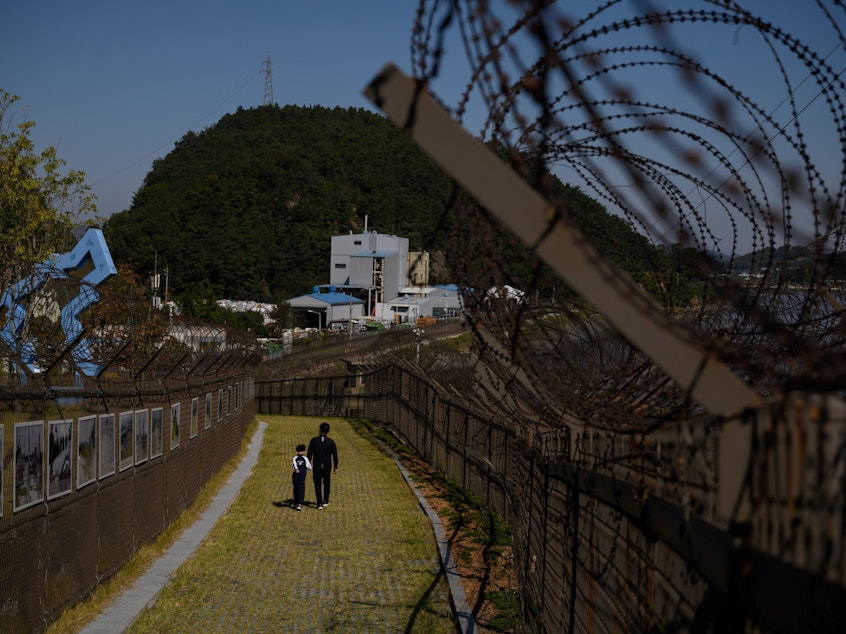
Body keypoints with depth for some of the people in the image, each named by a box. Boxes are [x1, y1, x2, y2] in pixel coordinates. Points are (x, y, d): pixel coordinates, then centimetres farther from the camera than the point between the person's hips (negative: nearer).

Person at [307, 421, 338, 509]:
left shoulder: (314, 440, -8)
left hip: (317, 466, -1)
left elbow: (310, 453, -4)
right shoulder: (331, 442, -7)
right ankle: (325, 501, 26)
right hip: (327, 466, 1)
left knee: (318, 485, 3)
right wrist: (335, 467, 5)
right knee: (326, 483, 21)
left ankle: (319, 504, -3)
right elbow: (335, 455, -4)